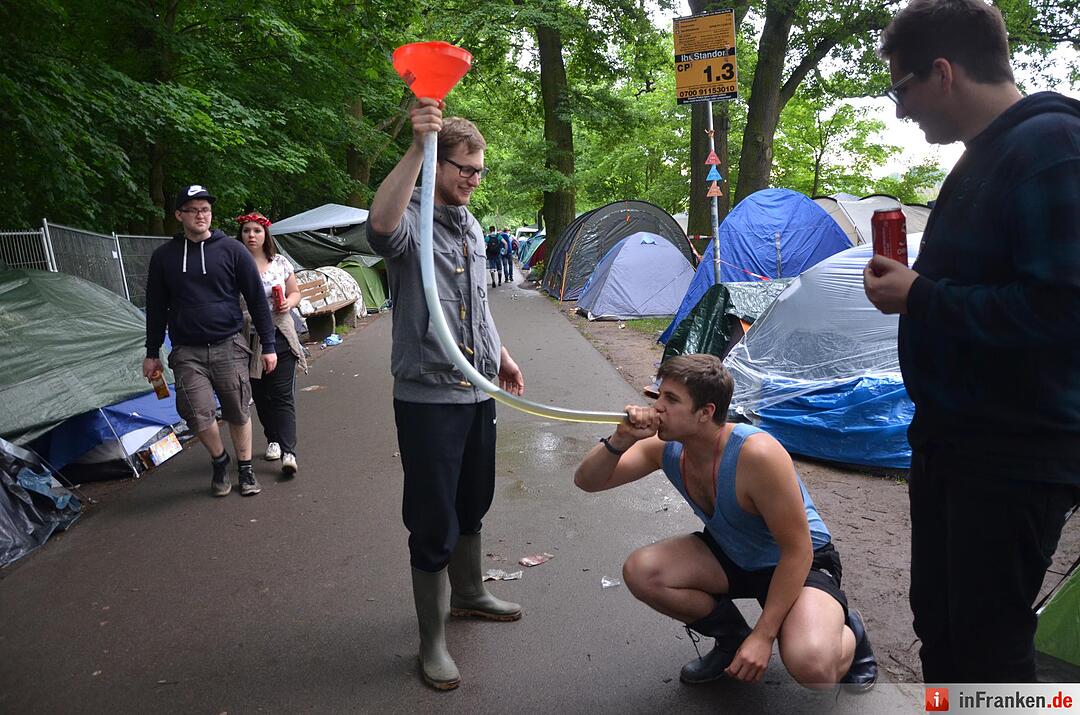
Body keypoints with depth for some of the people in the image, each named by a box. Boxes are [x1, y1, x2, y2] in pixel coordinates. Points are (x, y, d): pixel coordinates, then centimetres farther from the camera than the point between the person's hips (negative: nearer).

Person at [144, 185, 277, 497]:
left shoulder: (231, 250, 0)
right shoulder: (164, 257, 5)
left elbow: (257, 299, 2)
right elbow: (156, 308, 12)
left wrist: (268, 346, 0)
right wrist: (152, 353, 13)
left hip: (228, 346, -1)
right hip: (187, 351, 1)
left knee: (238, 413, 5)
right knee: (197, 413, -11)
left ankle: (245, 469, 24)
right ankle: (219, 460, 17)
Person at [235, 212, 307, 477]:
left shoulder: (280, 263, 4)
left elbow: (295, 293, 14)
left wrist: (288, 304, -7)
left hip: (280, 336, -1)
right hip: (249, 339, 1)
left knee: (282, 395, -6)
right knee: (260, 395, 10)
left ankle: (288, 452, -11)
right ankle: (273, 440, 29)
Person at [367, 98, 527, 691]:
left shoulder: (470, 224, 13)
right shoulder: (410, 219, -12)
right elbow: (380, 225, -40)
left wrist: (499, 353, 26)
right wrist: (417, 147, -47)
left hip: (477, 392, 8)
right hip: (428, 397, -8)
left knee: (471, 506, 22)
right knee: (433, 523, 1)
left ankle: (469, 595, 43)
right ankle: (432, 641, 17)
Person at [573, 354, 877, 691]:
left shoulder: (756, 454, -35)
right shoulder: (667, 447, -15)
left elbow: (797, 551, -27)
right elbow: (587, 481, -11)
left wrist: (763, 636, -26)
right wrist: (620, 440, -31)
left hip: (801, 563, -6)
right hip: (732, 556, 6)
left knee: (811, 666, -34)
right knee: (639, 571, -17)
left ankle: (848, 633, 6)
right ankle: (732, 637, 8)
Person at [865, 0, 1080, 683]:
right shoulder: (985, 155, 12)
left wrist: (920, 296, -17)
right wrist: (913, 283, 5)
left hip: (1017, 452, -9)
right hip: (950, 434, 10)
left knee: (988, 646, 4)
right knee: (939, 619, 21)